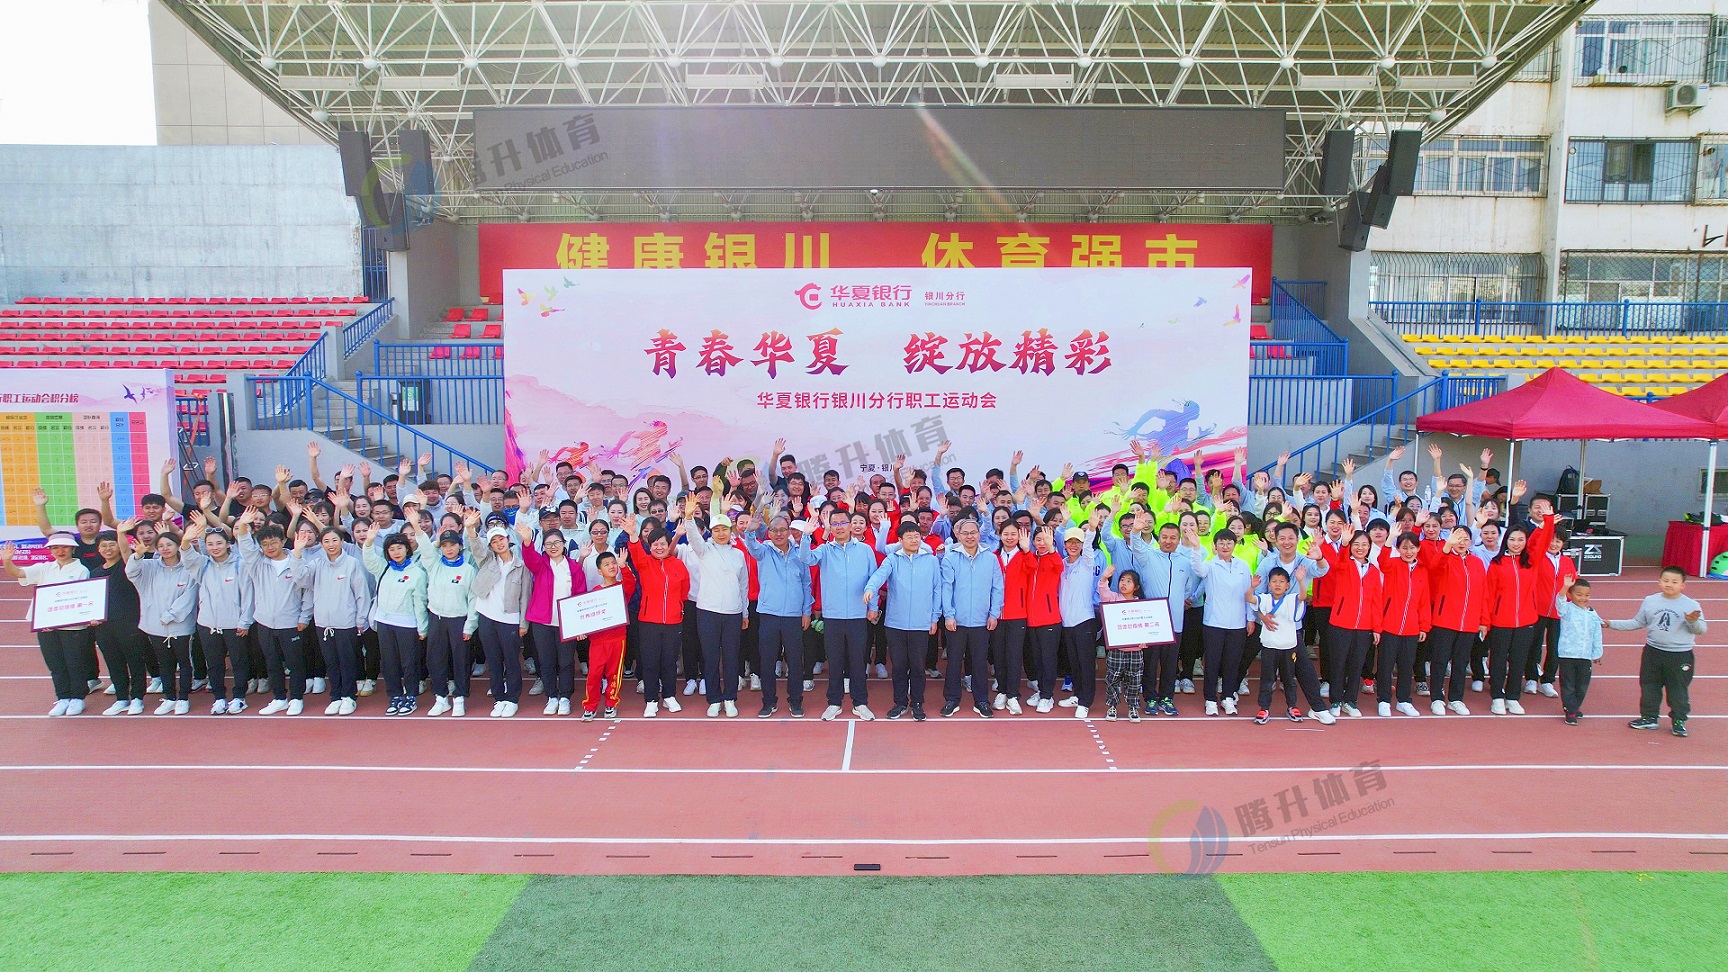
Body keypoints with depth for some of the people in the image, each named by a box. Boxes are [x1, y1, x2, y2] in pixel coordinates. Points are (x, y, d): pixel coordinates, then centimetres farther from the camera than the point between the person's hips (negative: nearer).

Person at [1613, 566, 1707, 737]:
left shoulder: (1691, 605, -9)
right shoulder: (1650, 601, 0)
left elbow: (1701, 630, -9)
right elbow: (1637, 622, 9)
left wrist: (1693, 621, -29)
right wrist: (1612, 624, 5)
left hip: (1681, 656, -3)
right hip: (1653, 652, 3)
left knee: (1679, 689, 7)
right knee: (1649, 687, 12)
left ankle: (1678, 721, 23)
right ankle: (1649, 718, 26)